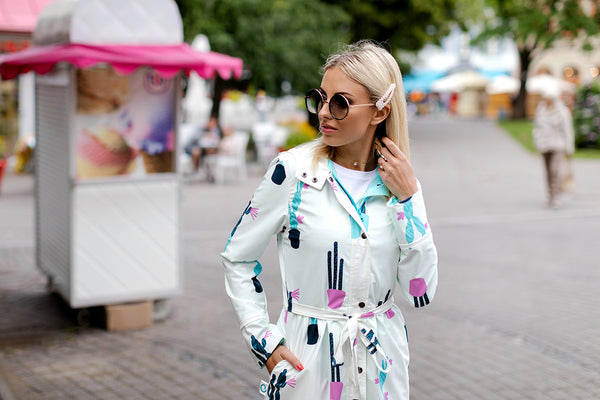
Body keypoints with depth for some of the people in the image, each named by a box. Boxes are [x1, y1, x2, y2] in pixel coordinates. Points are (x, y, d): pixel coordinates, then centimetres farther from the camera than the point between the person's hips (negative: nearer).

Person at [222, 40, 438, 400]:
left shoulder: (398, 182, -3)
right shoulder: (294, 171, -11)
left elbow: (422, 293, -8)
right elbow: (237, 258, -3)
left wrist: (408, 200, -13)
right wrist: (264, 341, -8)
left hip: (382, 360, 3)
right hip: (309, 357, -3)